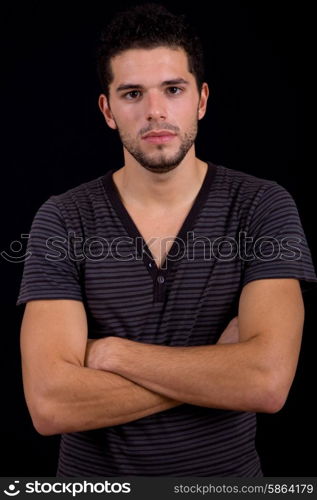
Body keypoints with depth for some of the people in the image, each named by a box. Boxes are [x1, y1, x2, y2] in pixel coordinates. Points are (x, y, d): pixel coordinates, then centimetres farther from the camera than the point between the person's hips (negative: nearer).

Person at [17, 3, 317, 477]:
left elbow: (269, 382, -26)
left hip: (226, 473, 0)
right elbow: (50, 404, -22)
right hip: (94, 476, 1)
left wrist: (110, 352, -20)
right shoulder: (62, 221, -13)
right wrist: (221, 369, -22)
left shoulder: (265, 207, -14)